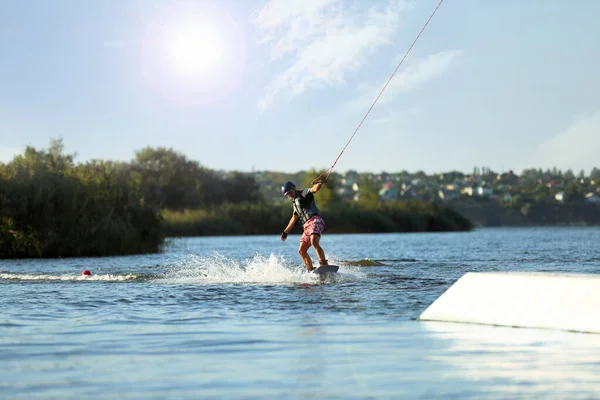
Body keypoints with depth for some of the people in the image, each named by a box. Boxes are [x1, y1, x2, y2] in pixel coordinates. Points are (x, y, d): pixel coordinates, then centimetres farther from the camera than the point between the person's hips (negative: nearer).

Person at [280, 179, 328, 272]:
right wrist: (285, 232, 39)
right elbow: (294, 219, 38)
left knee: (314, 242, -31)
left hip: (314, 220, -9)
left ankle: (324, 265, -38)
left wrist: (320, 183, -32)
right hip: (307, 226, 9)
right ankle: (311, 270, 2)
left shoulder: (304, 193, 7)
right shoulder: (295, 202, 31)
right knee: (301, 251, 3)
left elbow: (315, 189, -13)